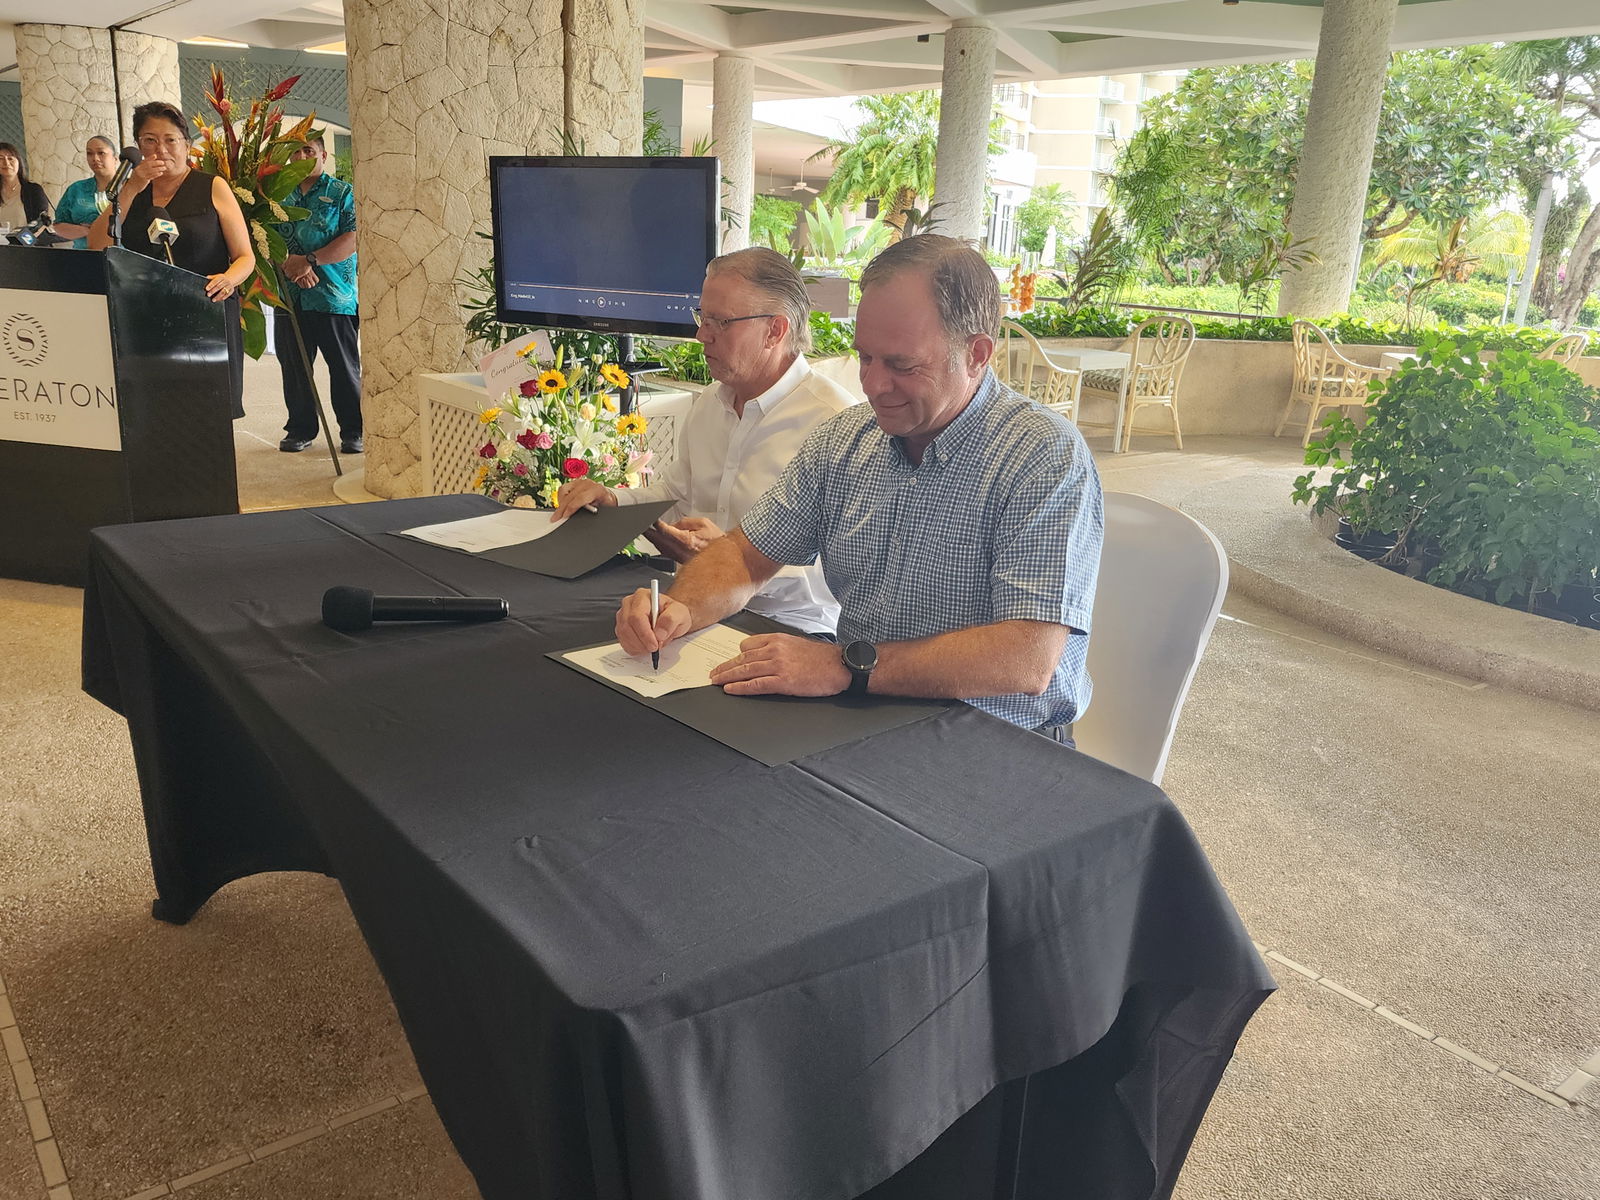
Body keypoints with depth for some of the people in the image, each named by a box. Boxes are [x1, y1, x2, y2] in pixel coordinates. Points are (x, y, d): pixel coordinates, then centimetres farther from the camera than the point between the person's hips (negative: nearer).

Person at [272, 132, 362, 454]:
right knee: (294, 368, 8)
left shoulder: (343, 193, 4)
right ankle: (300, 429, 18)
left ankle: (353, 431, 9)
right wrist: (287, 265, -11)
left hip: (335, 297, -4)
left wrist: (310, 260, -16)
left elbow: (353, 238, -9)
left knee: (345, 369, 0)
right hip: (289, 296, 4)